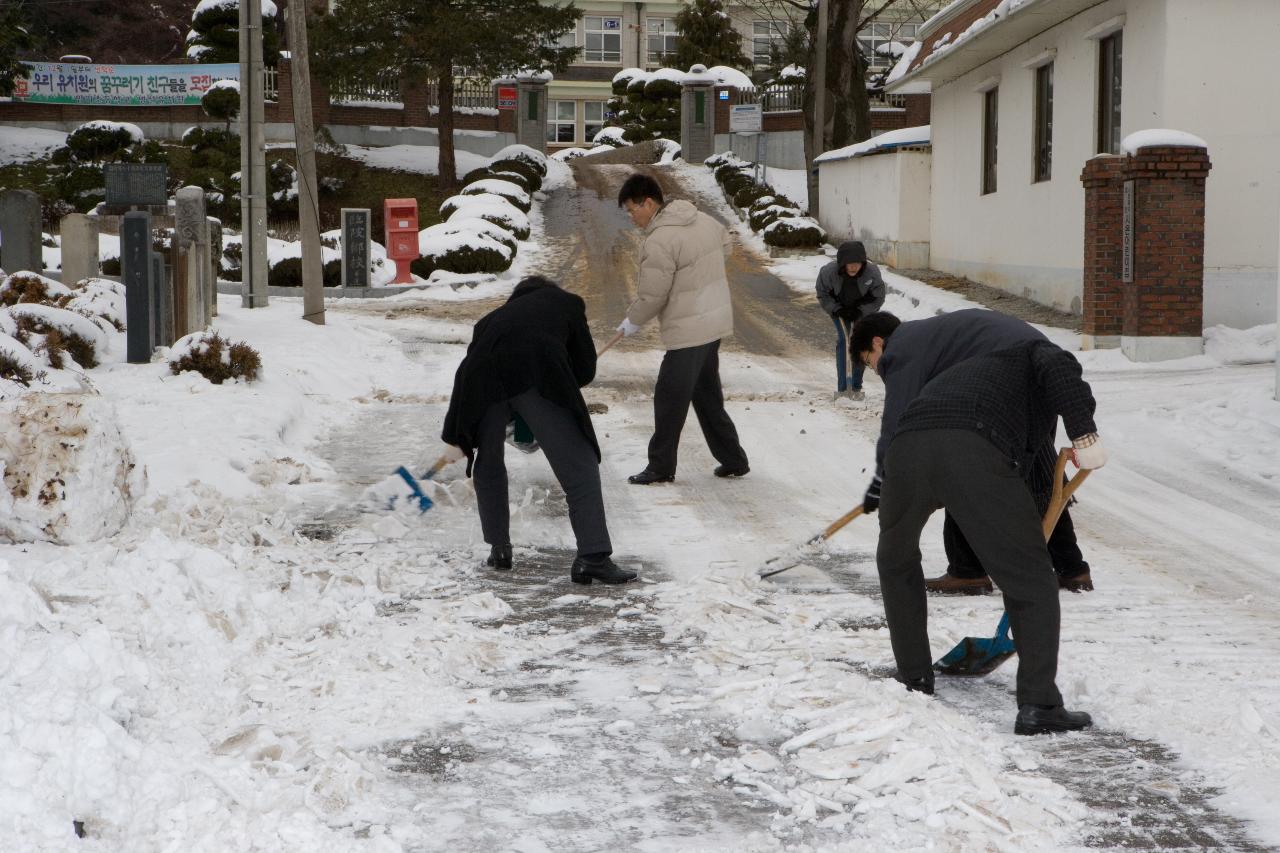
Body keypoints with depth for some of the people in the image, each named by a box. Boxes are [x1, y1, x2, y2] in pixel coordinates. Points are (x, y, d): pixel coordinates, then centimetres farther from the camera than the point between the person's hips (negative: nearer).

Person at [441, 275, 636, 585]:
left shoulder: (493, 318, 38)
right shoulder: (566, 303, 30)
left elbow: (466, 370, 34)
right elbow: (585, 369, 24)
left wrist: (455, 437, 40)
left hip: (485, 379, 4)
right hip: (538, 373, -3)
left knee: (488, 465, 25)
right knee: (579, 468, -1)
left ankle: (499, 548, 30)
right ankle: (593, 557, -10)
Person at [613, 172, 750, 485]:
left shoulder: (659, 241, -21)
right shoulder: (703, 220, 5)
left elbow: (651, 296, -17)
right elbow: (725, 245, 24)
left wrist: (632, 322, 1)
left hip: (689, 329, -9)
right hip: (715, 321, 9)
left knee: (670, 398, 3)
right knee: (708, 395, 19)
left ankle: (661, 466, 13)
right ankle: (732, 459, 23)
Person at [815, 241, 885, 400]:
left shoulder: (872, 272, -33)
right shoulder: (828, 272, -32)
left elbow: (878, 298, -16)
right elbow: (822, 294, -12)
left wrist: (860, 311, -24)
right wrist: (836, 310, -23)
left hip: (863, 311, 0)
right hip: (839, 310, 0)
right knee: (842, 341, -8)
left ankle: (856, 388, 11)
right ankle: (842, 388, -5)